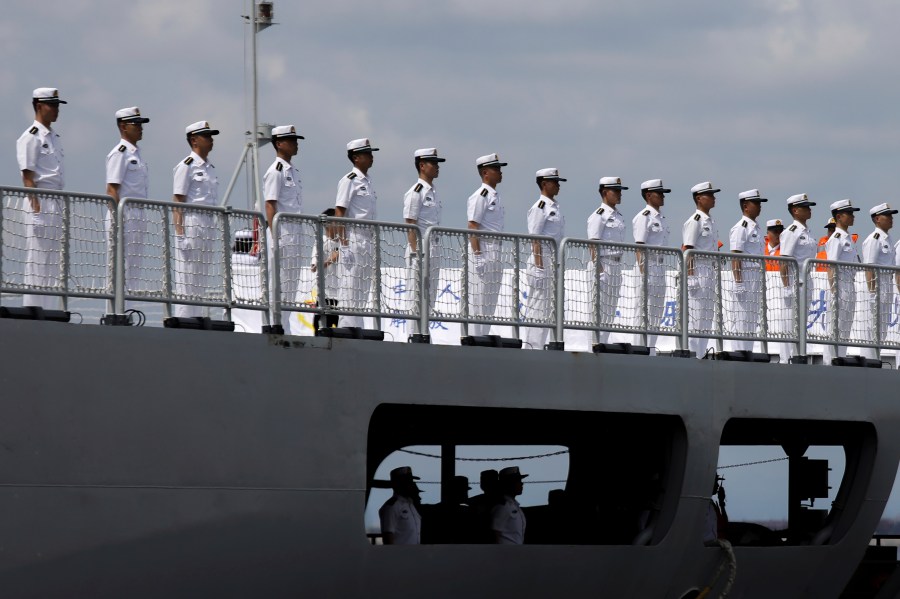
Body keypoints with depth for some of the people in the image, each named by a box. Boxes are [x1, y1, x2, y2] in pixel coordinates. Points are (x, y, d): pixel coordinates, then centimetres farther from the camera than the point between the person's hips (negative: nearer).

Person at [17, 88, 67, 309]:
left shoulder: (54, 137, 18)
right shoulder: (31, 137, -8)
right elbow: (28, 177, -13)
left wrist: (63, 208, 16)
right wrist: (36, 210, -20)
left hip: (58, 205, 9)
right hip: (40, 202, -9)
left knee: (54, 262, 8)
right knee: (37, 260, -9)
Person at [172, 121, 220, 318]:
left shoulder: (210, 168, 18)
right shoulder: (187, 165, -7)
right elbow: (178, 200, -11)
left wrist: (212, 231, 17)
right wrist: (180, 233, -18)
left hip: (209, 223, 9)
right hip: (191, 222, -9)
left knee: (202, 279, 9)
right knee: (188, 276, -10)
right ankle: (183, 321, -10)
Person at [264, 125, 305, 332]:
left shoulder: (293, 171, 18)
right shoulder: (276, 171, -8)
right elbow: (270, 206, -14)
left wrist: (298, 237, 17)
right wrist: (276, 238, -20)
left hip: (295, 232, 9)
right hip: (282, 231, -9)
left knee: (292, 282, 9)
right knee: (280, 283, -10)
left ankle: (284, 328, 13)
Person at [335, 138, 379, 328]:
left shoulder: (368, 181, 18)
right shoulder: (349, 180, -8)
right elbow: (339, 212, -12)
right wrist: (344, 242, -19)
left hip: (368, 239, 9)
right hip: (353, 238, -9)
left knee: (364, 288, 9)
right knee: (350, 287, -10)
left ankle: (356, 328, 13)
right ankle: (347, 328, -12)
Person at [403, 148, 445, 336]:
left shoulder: (432, 192, 18)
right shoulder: (416, 192, -9)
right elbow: (410, 225, -13)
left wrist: (436, 252, 16)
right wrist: (416, 253, -19)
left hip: (434, 248, 9)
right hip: (420, 248, -9)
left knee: (429, 297, 9)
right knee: (418, 295, -10)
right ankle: (414, 336, -10)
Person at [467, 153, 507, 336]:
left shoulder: (494, 196, 18)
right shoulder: (480, 196, -10)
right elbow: (472, 227, -16)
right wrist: (477, 254, -21)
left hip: (495, 253, 10)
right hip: (483, 251, -10)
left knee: (490, 303, 11)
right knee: (478, 301, -10)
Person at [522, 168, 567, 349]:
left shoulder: (555, 207, 17)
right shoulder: (539, 207, -10)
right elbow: (534, 239, -14)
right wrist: (539, 265, -20)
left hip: (555, 260, 9)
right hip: (542, 258, -9)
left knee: (551, 306, 9)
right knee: (538, 305, -8)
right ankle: (530, 346, -7)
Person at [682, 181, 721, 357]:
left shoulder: (710, 222, 17)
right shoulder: (695, 221, -10)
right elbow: (687, 250, -15)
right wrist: (690, 275, -21)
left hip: (710, 270, 10)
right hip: (697, 269, -10)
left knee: (707, 317, 10)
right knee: (696, 315, -11)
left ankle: (701, 354, 15)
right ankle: (692, 354, -10)